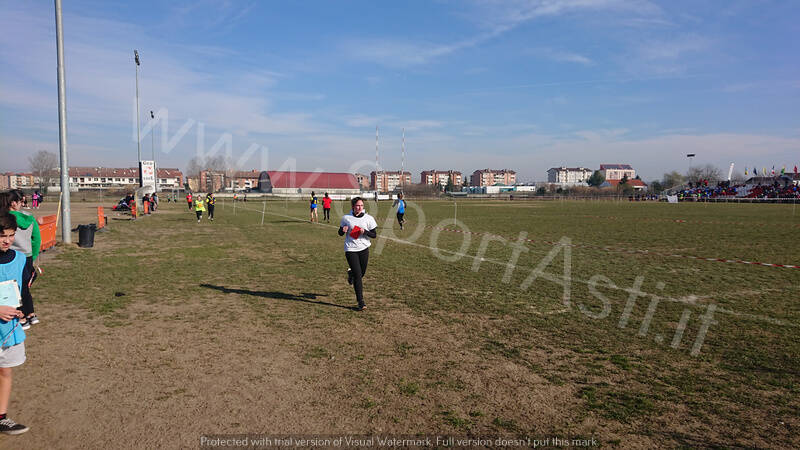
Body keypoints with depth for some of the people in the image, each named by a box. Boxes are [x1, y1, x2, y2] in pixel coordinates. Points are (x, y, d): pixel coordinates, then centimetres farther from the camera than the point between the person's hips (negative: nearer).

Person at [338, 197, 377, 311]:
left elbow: (374, 235, 1)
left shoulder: (368, 218, -1)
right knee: (358, 275, -8)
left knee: (362, 273, 13)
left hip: (364, 249, 2)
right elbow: (340, 233, 9)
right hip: (350, 250, -2)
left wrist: (365, 232, -17)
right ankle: (361, 302, -1)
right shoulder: (346, 218, -2)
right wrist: (343, 230, -14)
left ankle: (351, 274, 50)